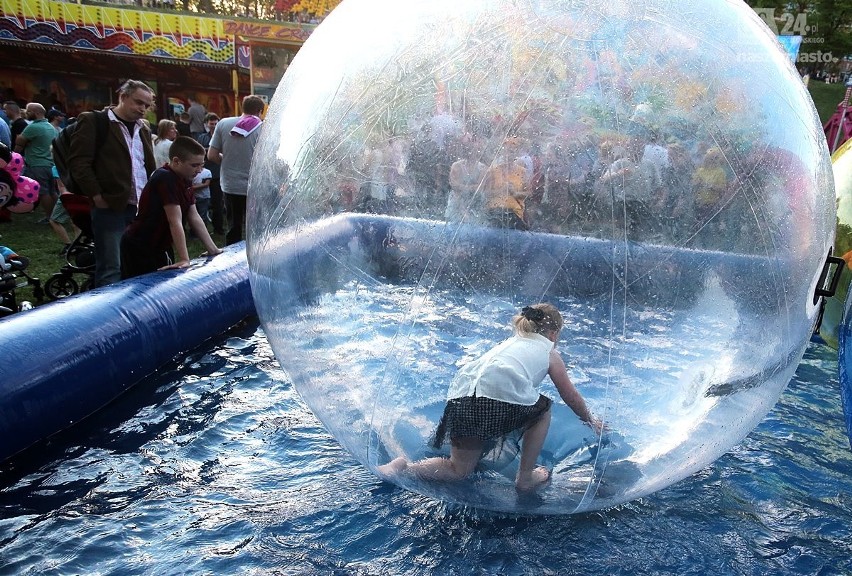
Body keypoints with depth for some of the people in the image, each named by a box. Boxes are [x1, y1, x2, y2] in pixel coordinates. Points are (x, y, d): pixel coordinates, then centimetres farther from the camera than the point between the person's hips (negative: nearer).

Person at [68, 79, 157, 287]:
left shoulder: (143, 128, 19)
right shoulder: (94, 121, -2)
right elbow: (78, 161, -8)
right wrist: (97, 197, -13)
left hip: (141, 208, 6)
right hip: (110, 207, -6)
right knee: (111, 269, -6)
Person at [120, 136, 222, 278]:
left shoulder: (185, 180, 3)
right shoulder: (165, 179, -24)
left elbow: (194, 218, 4)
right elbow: (175, 222, -28)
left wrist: (213, 250, 1)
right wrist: (184, 260, -30)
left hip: (160, 245, 8)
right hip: (140, 248, -8)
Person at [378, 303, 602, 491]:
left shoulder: (510, 342, 36)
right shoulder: (549, 353, 23)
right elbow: (572, 398, 32)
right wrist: (591, 420, 52)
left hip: (460, 396, 5)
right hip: (500, 402, -5)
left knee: (459, 470, 20)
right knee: (543, 409, 28)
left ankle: (402, 465, 0)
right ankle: (525, 477, 27)